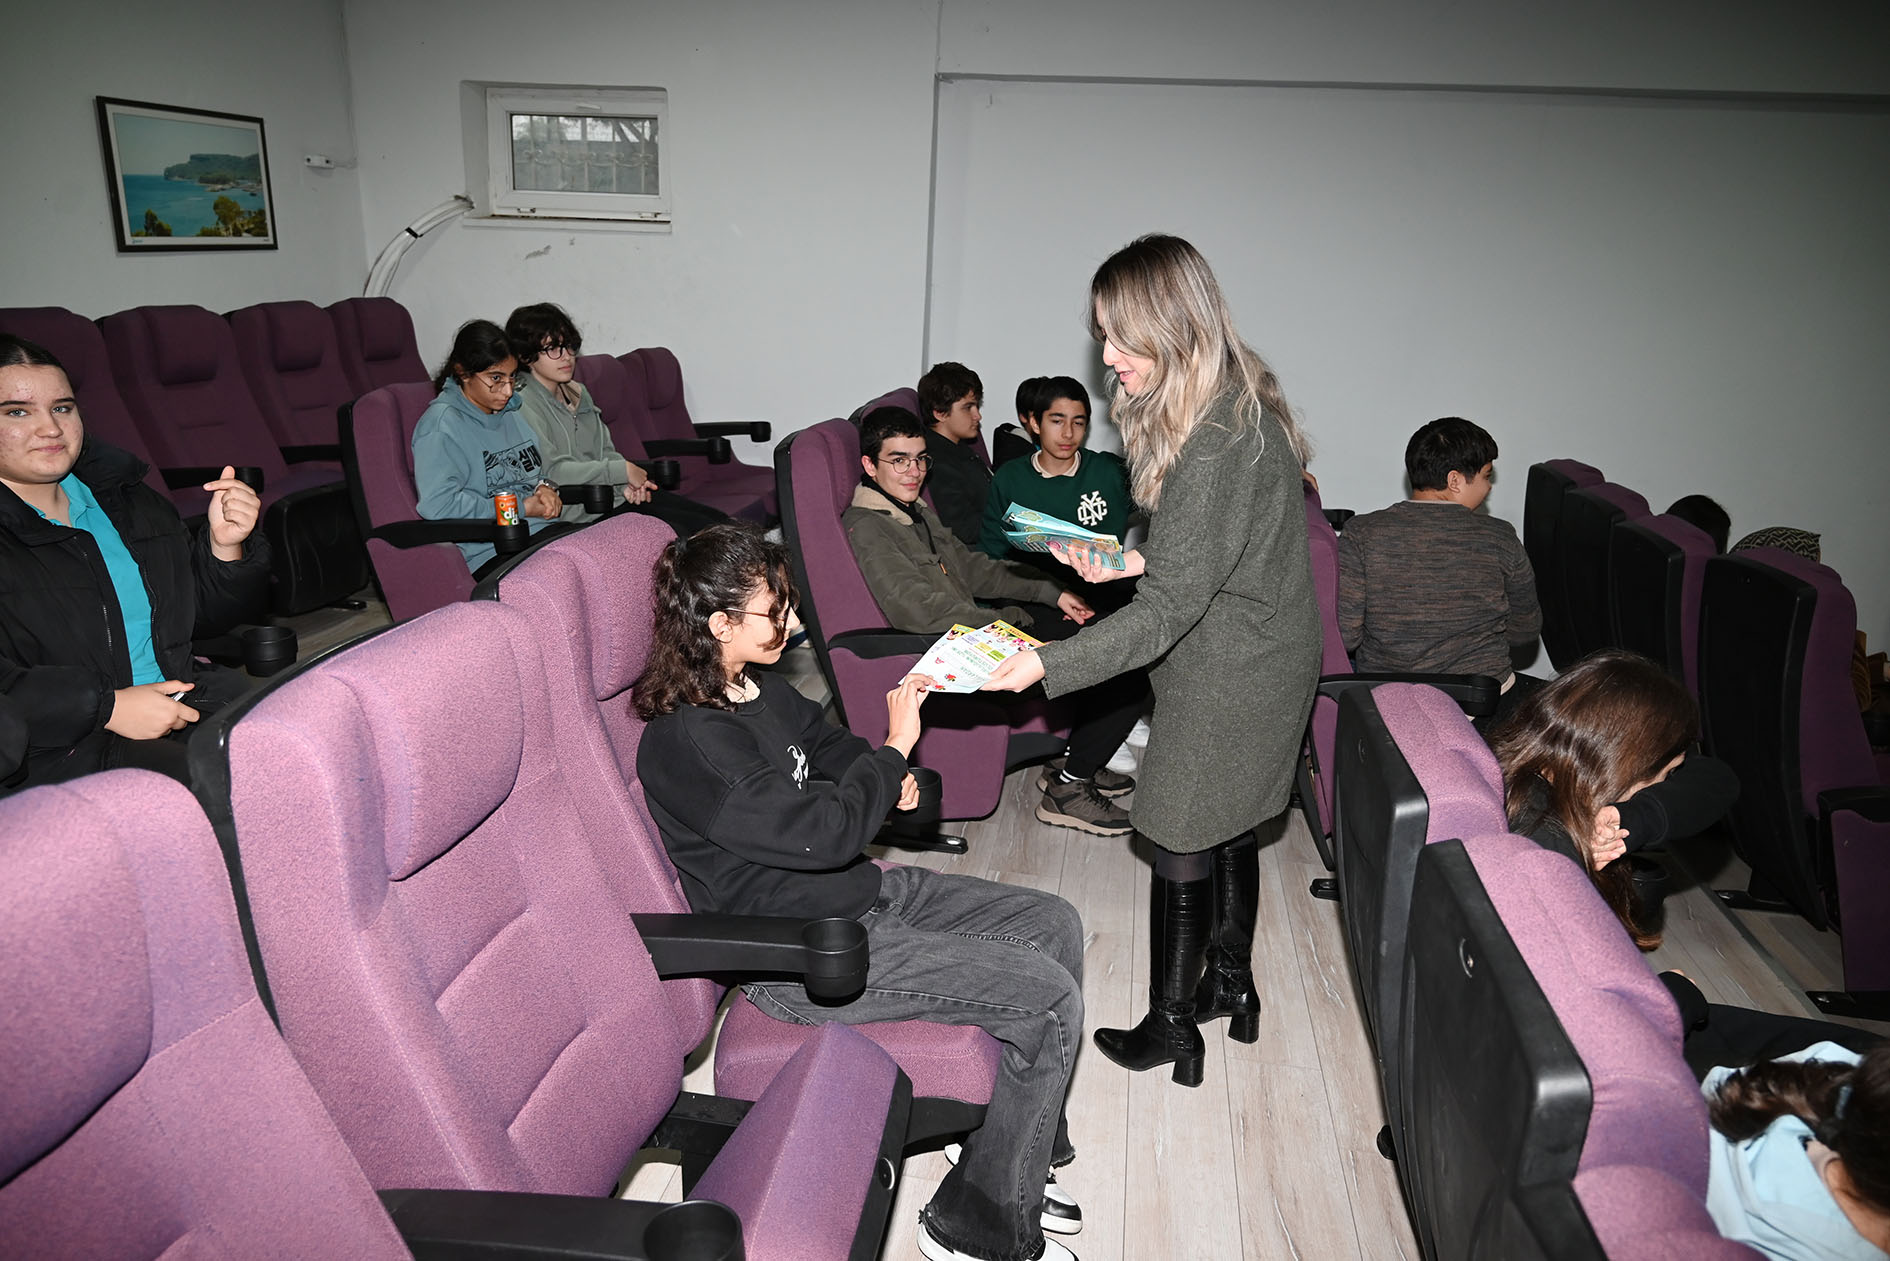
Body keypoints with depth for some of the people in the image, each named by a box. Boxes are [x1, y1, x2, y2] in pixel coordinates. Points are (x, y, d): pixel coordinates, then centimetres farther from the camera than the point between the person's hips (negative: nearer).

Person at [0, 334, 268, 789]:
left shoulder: (127, 500, 18)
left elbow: (203, 615, 24)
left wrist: (224, 547, 4)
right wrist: (105, 706, -20)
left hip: (187, 700, 6)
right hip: (59, 749, -6)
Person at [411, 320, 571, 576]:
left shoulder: (510, 411, 20)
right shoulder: (442, 423, -4)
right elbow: (437, 505, -16)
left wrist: (546, 489, 8)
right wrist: (521, 507, -11)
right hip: (493, 553, -8)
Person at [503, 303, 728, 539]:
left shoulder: (577, 393, 18)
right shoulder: (522, 404, -10)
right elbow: (551, 470, -20)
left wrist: (628, 484, -4)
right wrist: (623, 471, -17)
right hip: (581, 512, -9)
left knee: (717, 521, -5)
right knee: (686, 529, -22)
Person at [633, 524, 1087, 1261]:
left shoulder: (759, 688, 4)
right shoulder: (688, 743, -25)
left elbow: (830, 749, 21)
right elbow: (823, 832, -30)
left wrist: (888, 781, -1)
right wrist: (894, 746, -17)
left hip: (861, 891, 10)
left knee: (1053, 925, 9)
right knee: (1050, 1001, -13)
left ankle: (1013, 1151, 23)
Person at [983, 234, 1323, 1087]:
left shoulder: (1218, 446, -29)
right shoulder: (1238, 402, 2)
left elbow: (1169, 609, -31)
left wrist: (1049, 664, -33)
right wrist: (1133, 562, 3)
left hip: (1227, 678, -9)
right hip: (1262, 662, 9)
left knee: (1182, 844, 6)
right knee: (1228, 828, 22)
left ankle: (1171, 1027, 24)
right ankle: (1231, 983, 41)